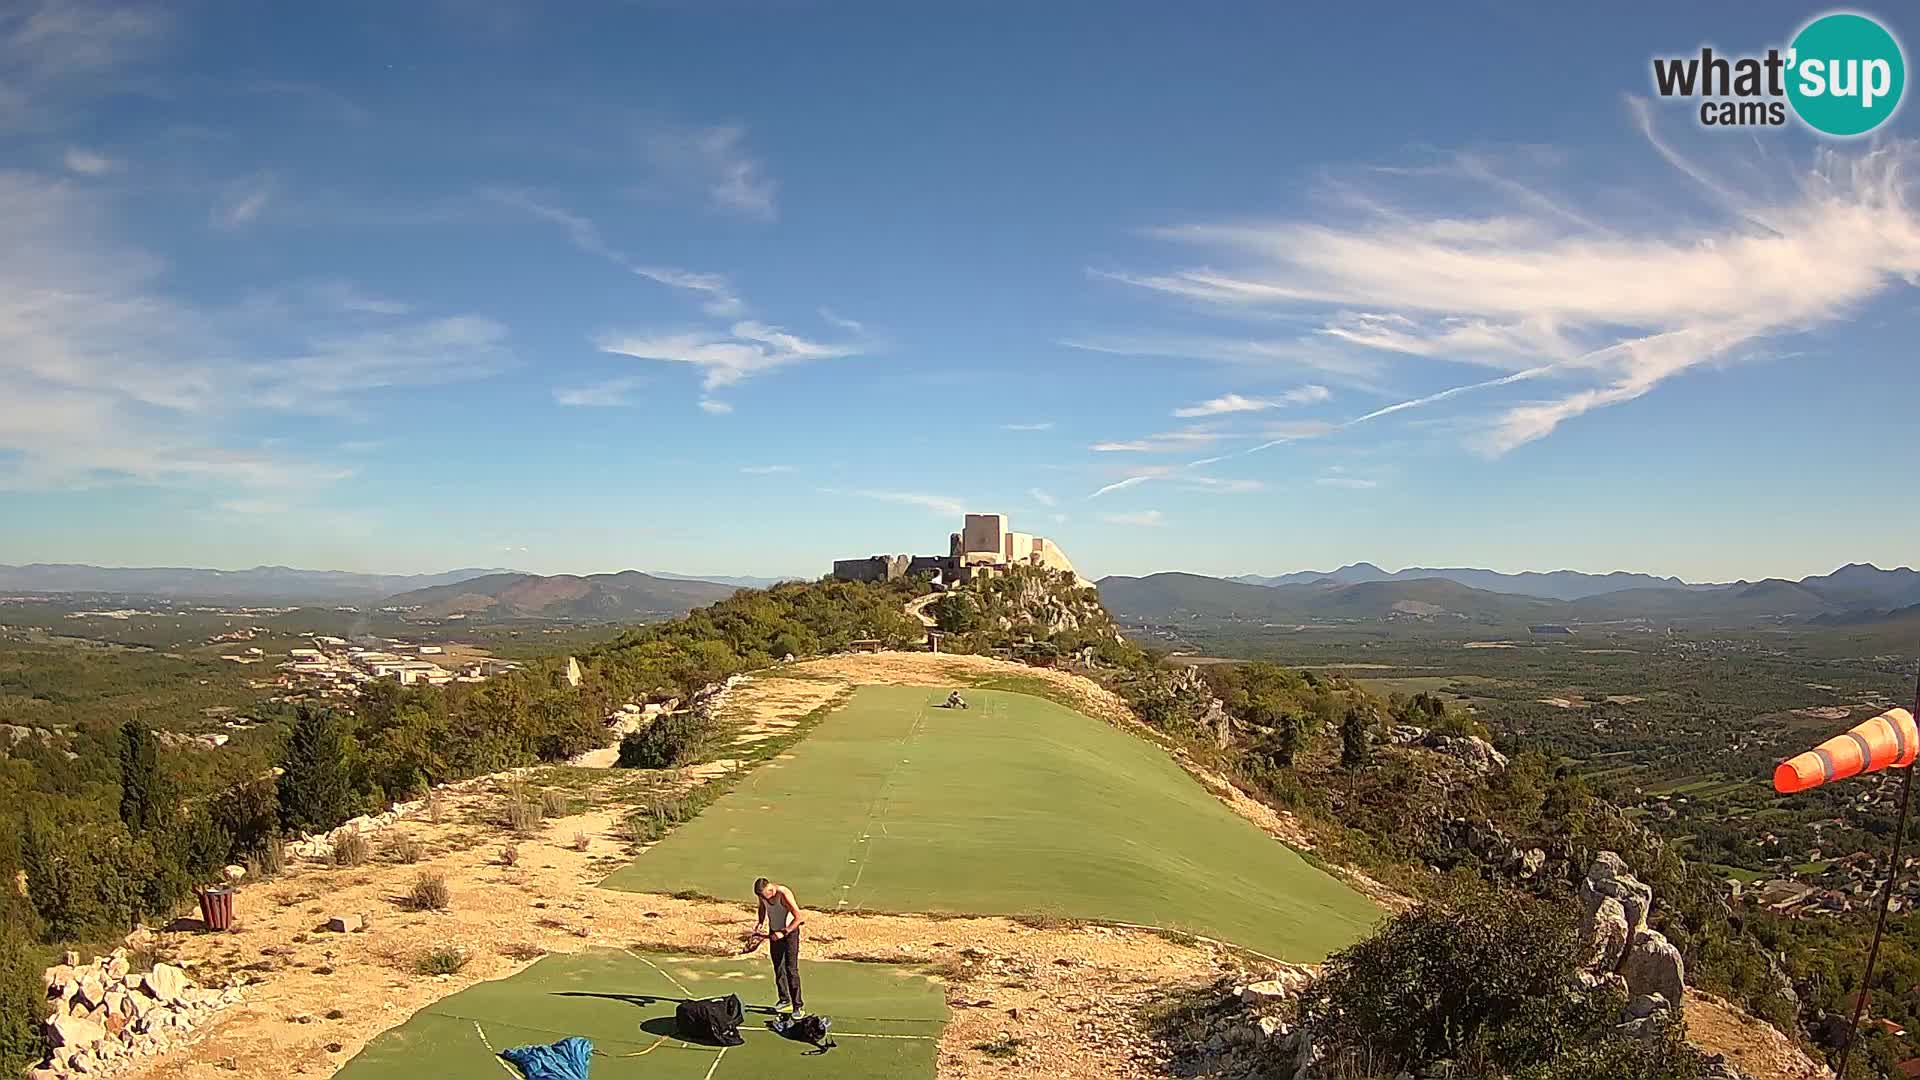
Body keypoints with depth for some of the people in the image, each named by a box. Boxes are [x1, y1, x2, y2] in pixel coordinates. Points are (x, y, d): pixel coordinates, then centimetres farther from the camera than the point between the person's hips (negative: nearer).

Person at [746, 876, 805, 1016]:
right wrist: (761, 923, -1)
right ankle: (785, 1001, 25)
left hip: (790, 931, -6)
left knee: (791, 969, -11)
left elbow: (798, 918, -23)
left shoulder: (784, 894, -28)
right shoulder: (763, 895, -10)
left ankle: (798, 1007, -9)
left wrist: (784, 933, -24)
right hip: (774, 933, 6)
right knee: (778, 969, 11)